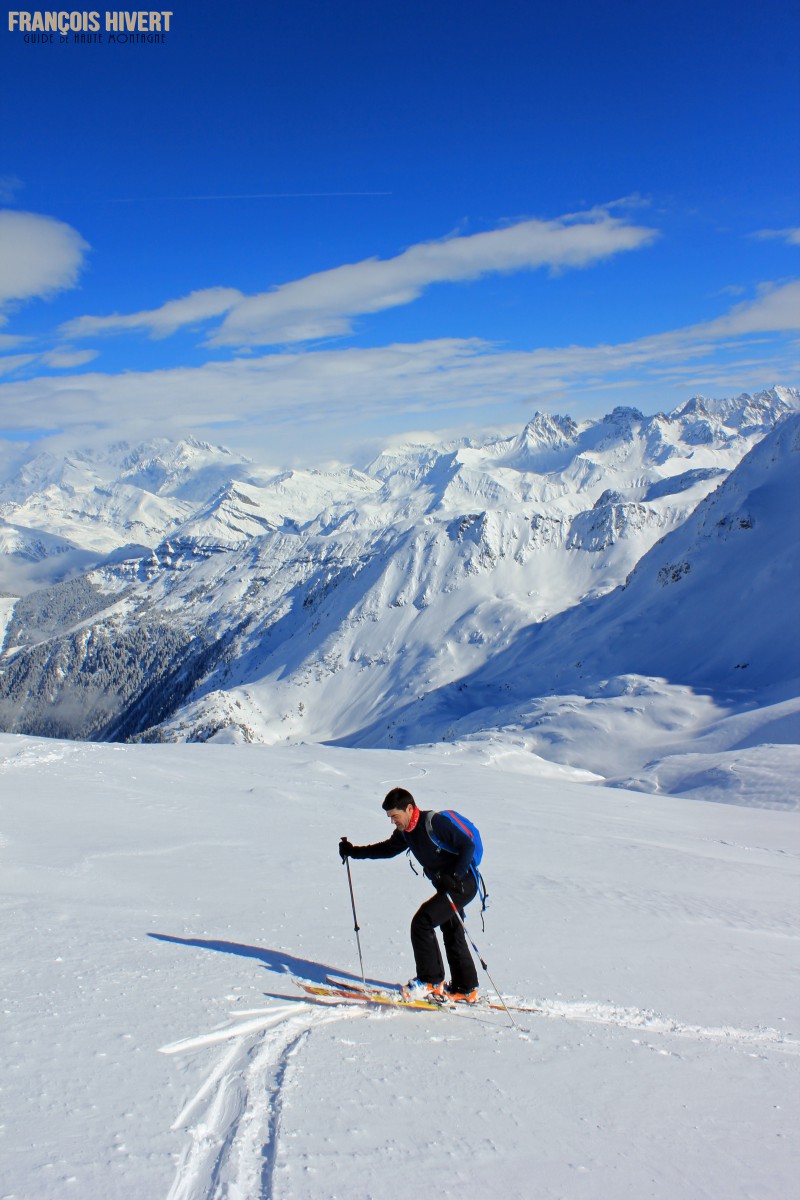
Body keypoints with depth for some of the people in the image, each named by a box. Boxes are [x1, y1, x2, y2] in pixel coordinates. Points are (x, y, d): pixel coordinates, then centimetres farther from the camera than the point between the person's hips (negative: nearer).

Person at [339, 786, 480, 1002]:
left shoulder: (435, 822, -23)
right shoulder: (406, 831, 4)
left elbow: (467, 846, -23)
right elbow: (388, 848, 20)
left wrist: (454, 876, -31)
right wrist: (353, 851, 12)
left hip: (463, 884, -10)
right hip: (447, 886, 10)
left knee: (421, 922, -15)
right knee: (451, 935, 16)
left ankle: (431, 981, -6)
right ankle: (466, 989, 27)